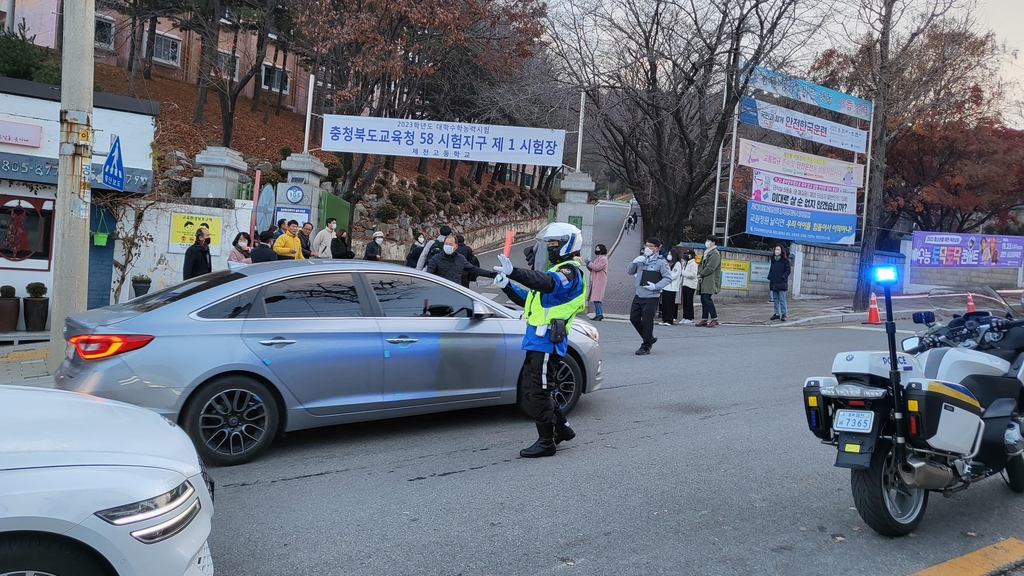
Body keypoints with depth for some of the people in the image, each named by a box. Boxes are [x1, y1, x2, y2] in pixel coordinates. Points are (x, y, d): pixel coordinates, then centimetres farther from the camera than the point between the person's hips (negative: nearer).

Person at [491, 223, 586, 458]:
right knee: (530, 387, 17)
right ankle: (561, 428, 28)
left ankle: (546, 442, 3)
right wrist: (506, 285, 8)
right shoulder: (559, 271, 24)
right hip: (538, 340, 10)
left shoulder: (570, 271, -9)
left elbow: (547, 283, -33)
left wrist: (514, 272, -47)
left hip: (547, 340, -10)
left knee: (537, 391, -7)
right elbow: (528, 298, 26)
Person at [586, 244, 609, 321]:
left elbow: (597, 268, -19)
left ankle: (599, 314, -20)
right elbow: (592, 269, 23)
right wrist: (588, 265, 4)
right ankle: (599, 314, 11)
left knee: (597, 298, -17)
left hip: (600, 282, -10)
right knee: (597, 299, 9)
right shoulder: (597, 258, 21)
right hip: (595, 281, 10)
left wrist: (589, 263, -9)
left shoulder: (603, 259, -8)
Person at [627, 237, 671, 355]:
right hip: (639, 295, 7)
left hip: (652, 297, -7)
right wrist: (634, 262, -6)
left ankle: (646, 347, 12)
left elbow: (668, 278, -6)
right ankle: (649, 338, 28)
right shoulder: (641, 259, 11)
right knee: (634, 318, 10)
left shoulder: (661, 262, -6)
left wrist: (656, 286, -16)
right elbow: (630, 272, 13)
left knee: (647, 321, -2)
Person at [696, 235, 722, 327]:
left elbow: (710, 268, -18)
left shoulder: (715, 253, -10)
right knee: (703, 300, 9)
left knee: (707, 299, -12)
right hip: (704, 281, 9)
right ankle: (704, 319, 13)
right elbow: (701, 265, 22)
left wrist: (700, 274, -11)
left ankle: (714, 319, -5)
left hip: (710, 281, -9)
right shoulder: (707, 252, 20)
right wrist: (699, 273, 3)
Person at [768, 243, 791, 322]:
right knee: (775, 299, 9)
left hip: (781, 283, -6)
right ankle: (777, 314, 16)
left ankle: (783, 314, -1)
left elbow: (788, 270, -6)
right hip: (774, 283, 6)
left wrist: (783, 277, -16)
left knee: (782, 299, -5)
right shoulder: (773, 260, 13)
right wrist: (770, 279, 8)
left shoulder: (785, 260, -4)